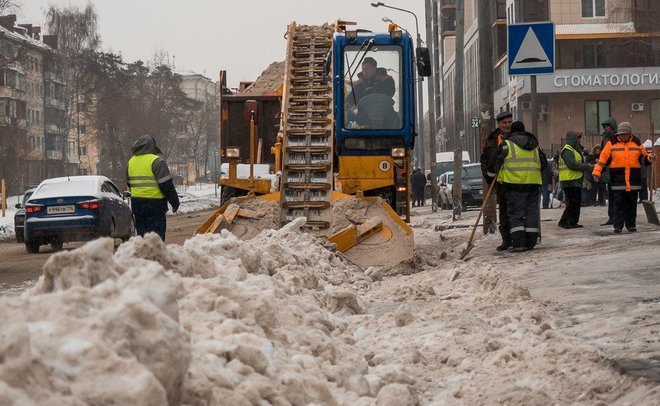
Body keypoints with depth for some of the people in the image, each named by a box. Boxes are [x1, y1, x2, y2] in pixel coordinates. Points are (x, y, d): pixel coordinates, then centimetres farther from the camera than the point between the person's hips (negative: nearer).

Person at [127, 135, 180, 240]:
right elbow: (166, 185, -13)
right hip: (154, 203, -7)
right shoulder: (156, 161, -11)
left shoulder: (131, 161, 12)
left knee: (141, 233, 13)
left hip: (136, 203, 7)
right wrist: (175, 202, -4)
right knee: (156, 235, -6)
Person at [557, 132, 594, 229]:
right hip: (570, 182, -11)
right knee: (571, 203, -11)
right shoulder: (567, 150, -13)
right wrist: (587, 167, -19)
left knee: (577, 203, 12)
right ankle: (563, 222, -8)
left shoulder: (575, 150, 22)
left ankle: (573, 222, 17)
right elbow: (572, 165, -23)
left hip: (576, 181, 11)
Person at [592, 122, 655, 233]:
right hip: (618, 178, -2)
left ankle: (631, 225, 13)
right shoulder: (611, 143, 2)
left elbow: (643, 158, 18)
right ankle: (618, 226, -5)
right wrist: (597, 171, -7)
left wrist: (649, 158, -3)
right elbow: (603, 158, 1)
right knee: (618, 203, -6)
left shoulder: (637, 143, 10)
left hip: (633, 179, 2)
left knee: (631, 204, 6)